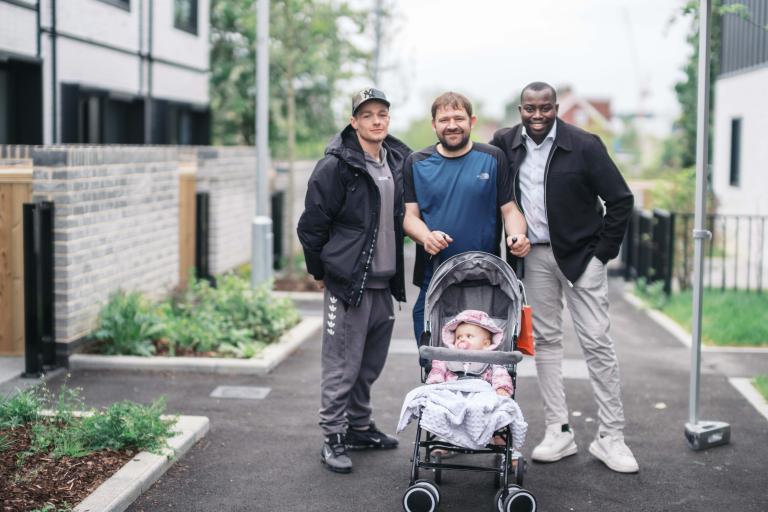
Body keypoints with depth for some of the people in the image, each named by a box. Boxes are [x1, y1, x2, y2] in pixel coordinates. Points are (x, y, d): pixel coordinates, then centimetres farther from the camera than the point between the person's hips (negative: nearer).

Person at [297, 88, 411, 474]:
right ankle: (333, 438, 9)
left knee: (370, 363, 16)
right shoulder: (336, 166, -13)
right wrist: (320, 272, -2)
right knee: (342, 366, -1)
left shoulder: (398, 162, 9)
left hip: (383, 282, 7)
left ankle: (360, 427, 31)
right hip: (348, 282, -7)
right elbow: (311, 225, -10)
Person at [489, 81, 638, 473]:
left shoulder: (584, 146, -11)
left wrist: (603, 251, -9)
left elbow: (621, 200, -7)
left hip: (580, 255, -3)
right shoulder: (505, 144, -1)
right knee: (545, 340, 7)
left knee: (597, 343, -3)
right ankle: (558, 432, 16)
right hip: (534, 256, 4)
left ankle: (610, 437, 4)